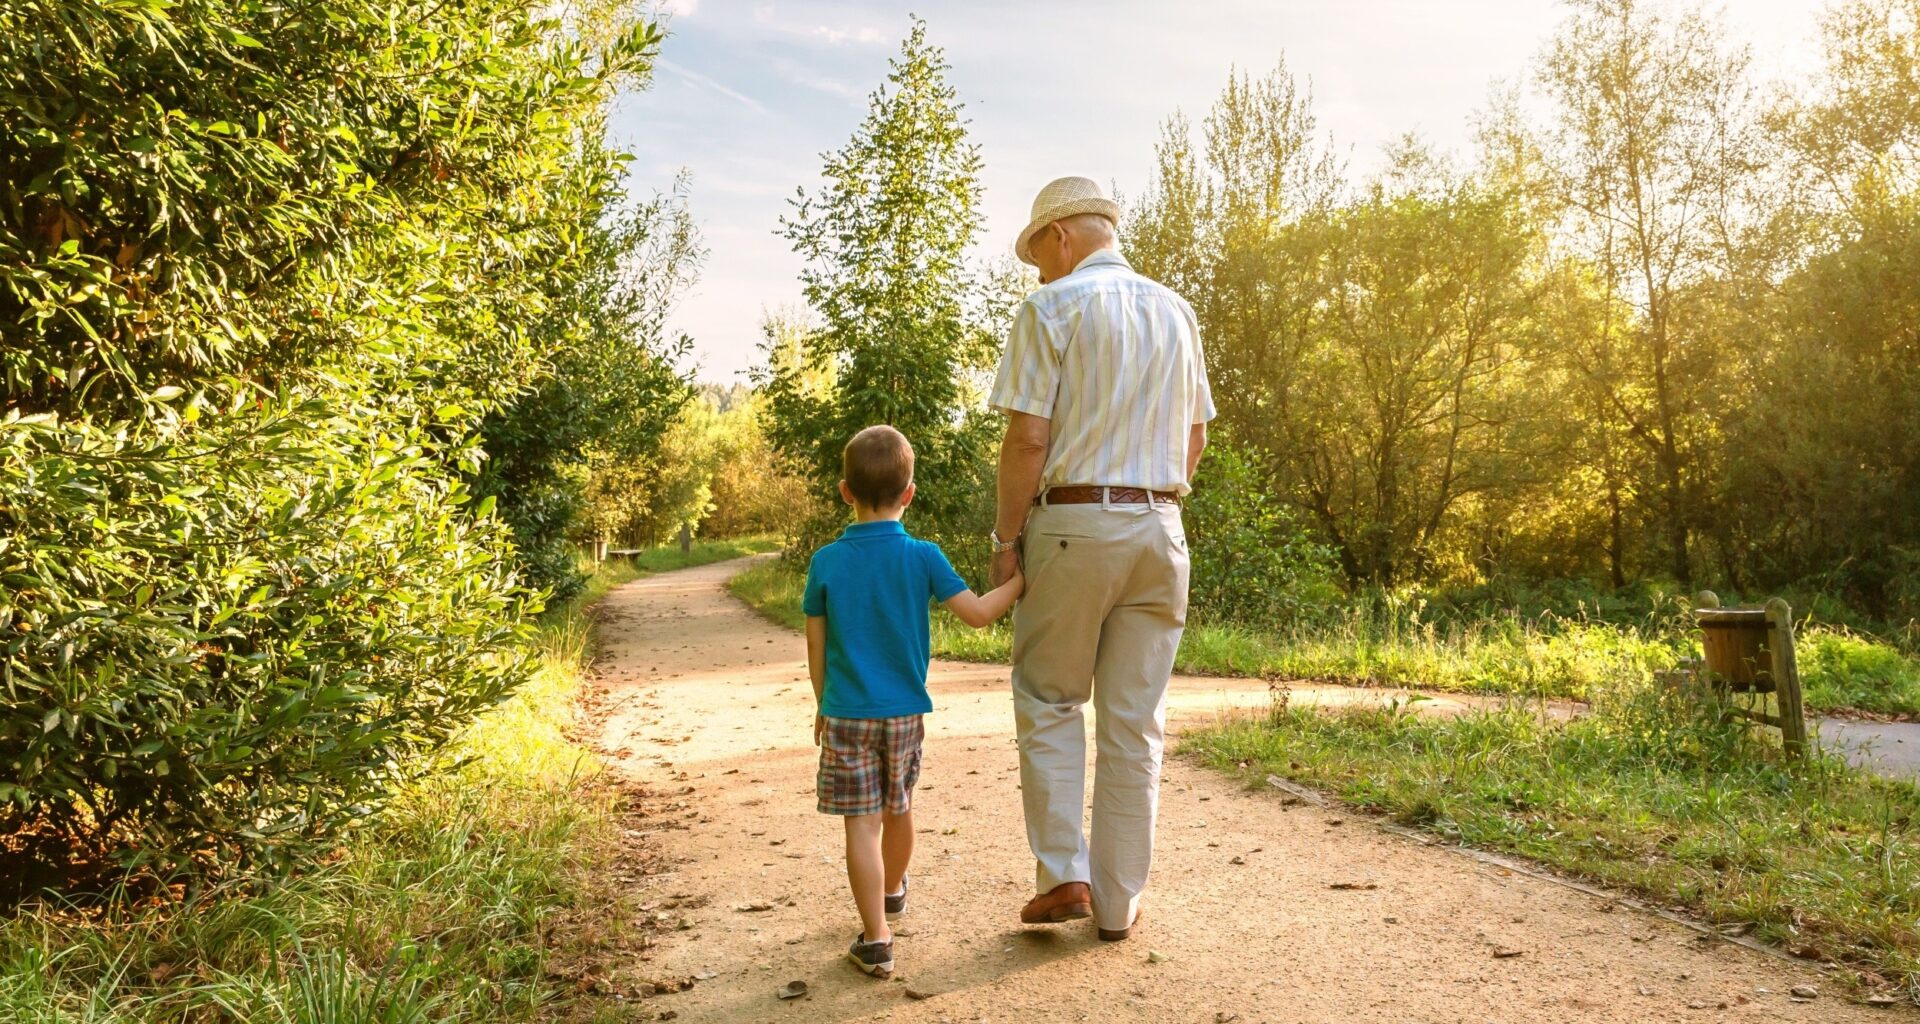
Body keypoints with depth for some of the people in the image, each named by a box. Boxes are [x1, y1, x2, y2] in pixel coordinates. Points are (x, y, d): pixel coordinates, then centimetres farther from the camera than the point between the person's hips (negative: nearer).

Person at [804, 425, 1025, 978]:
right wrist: (1022, 579, 4)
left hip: (846, 714, -2)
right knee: (898, 810, 22)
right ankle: (892, 890, 47)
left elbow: (816, 647, 0)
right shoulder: (922, 557, -8)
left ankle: (876, 941, -1)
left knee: (862, 824, 0)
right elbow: (978, 613, -9)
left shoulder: (827, 562, -6)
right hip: (904, 712, 2)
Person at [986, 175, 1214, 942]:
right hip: (1160, 526, 5)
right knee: (1135, 721, 8)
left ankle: (1063, 873, 5)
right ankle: (1118, 902, 15)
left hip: (1072, 523, -5)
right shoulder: (1176, 312, 13)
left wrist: (1005, 537, -5)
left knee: (1049, 704, 12)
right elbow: (1196, 439, 15)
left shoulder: (1051, 308, -5)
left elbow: (1028, 437, -12)